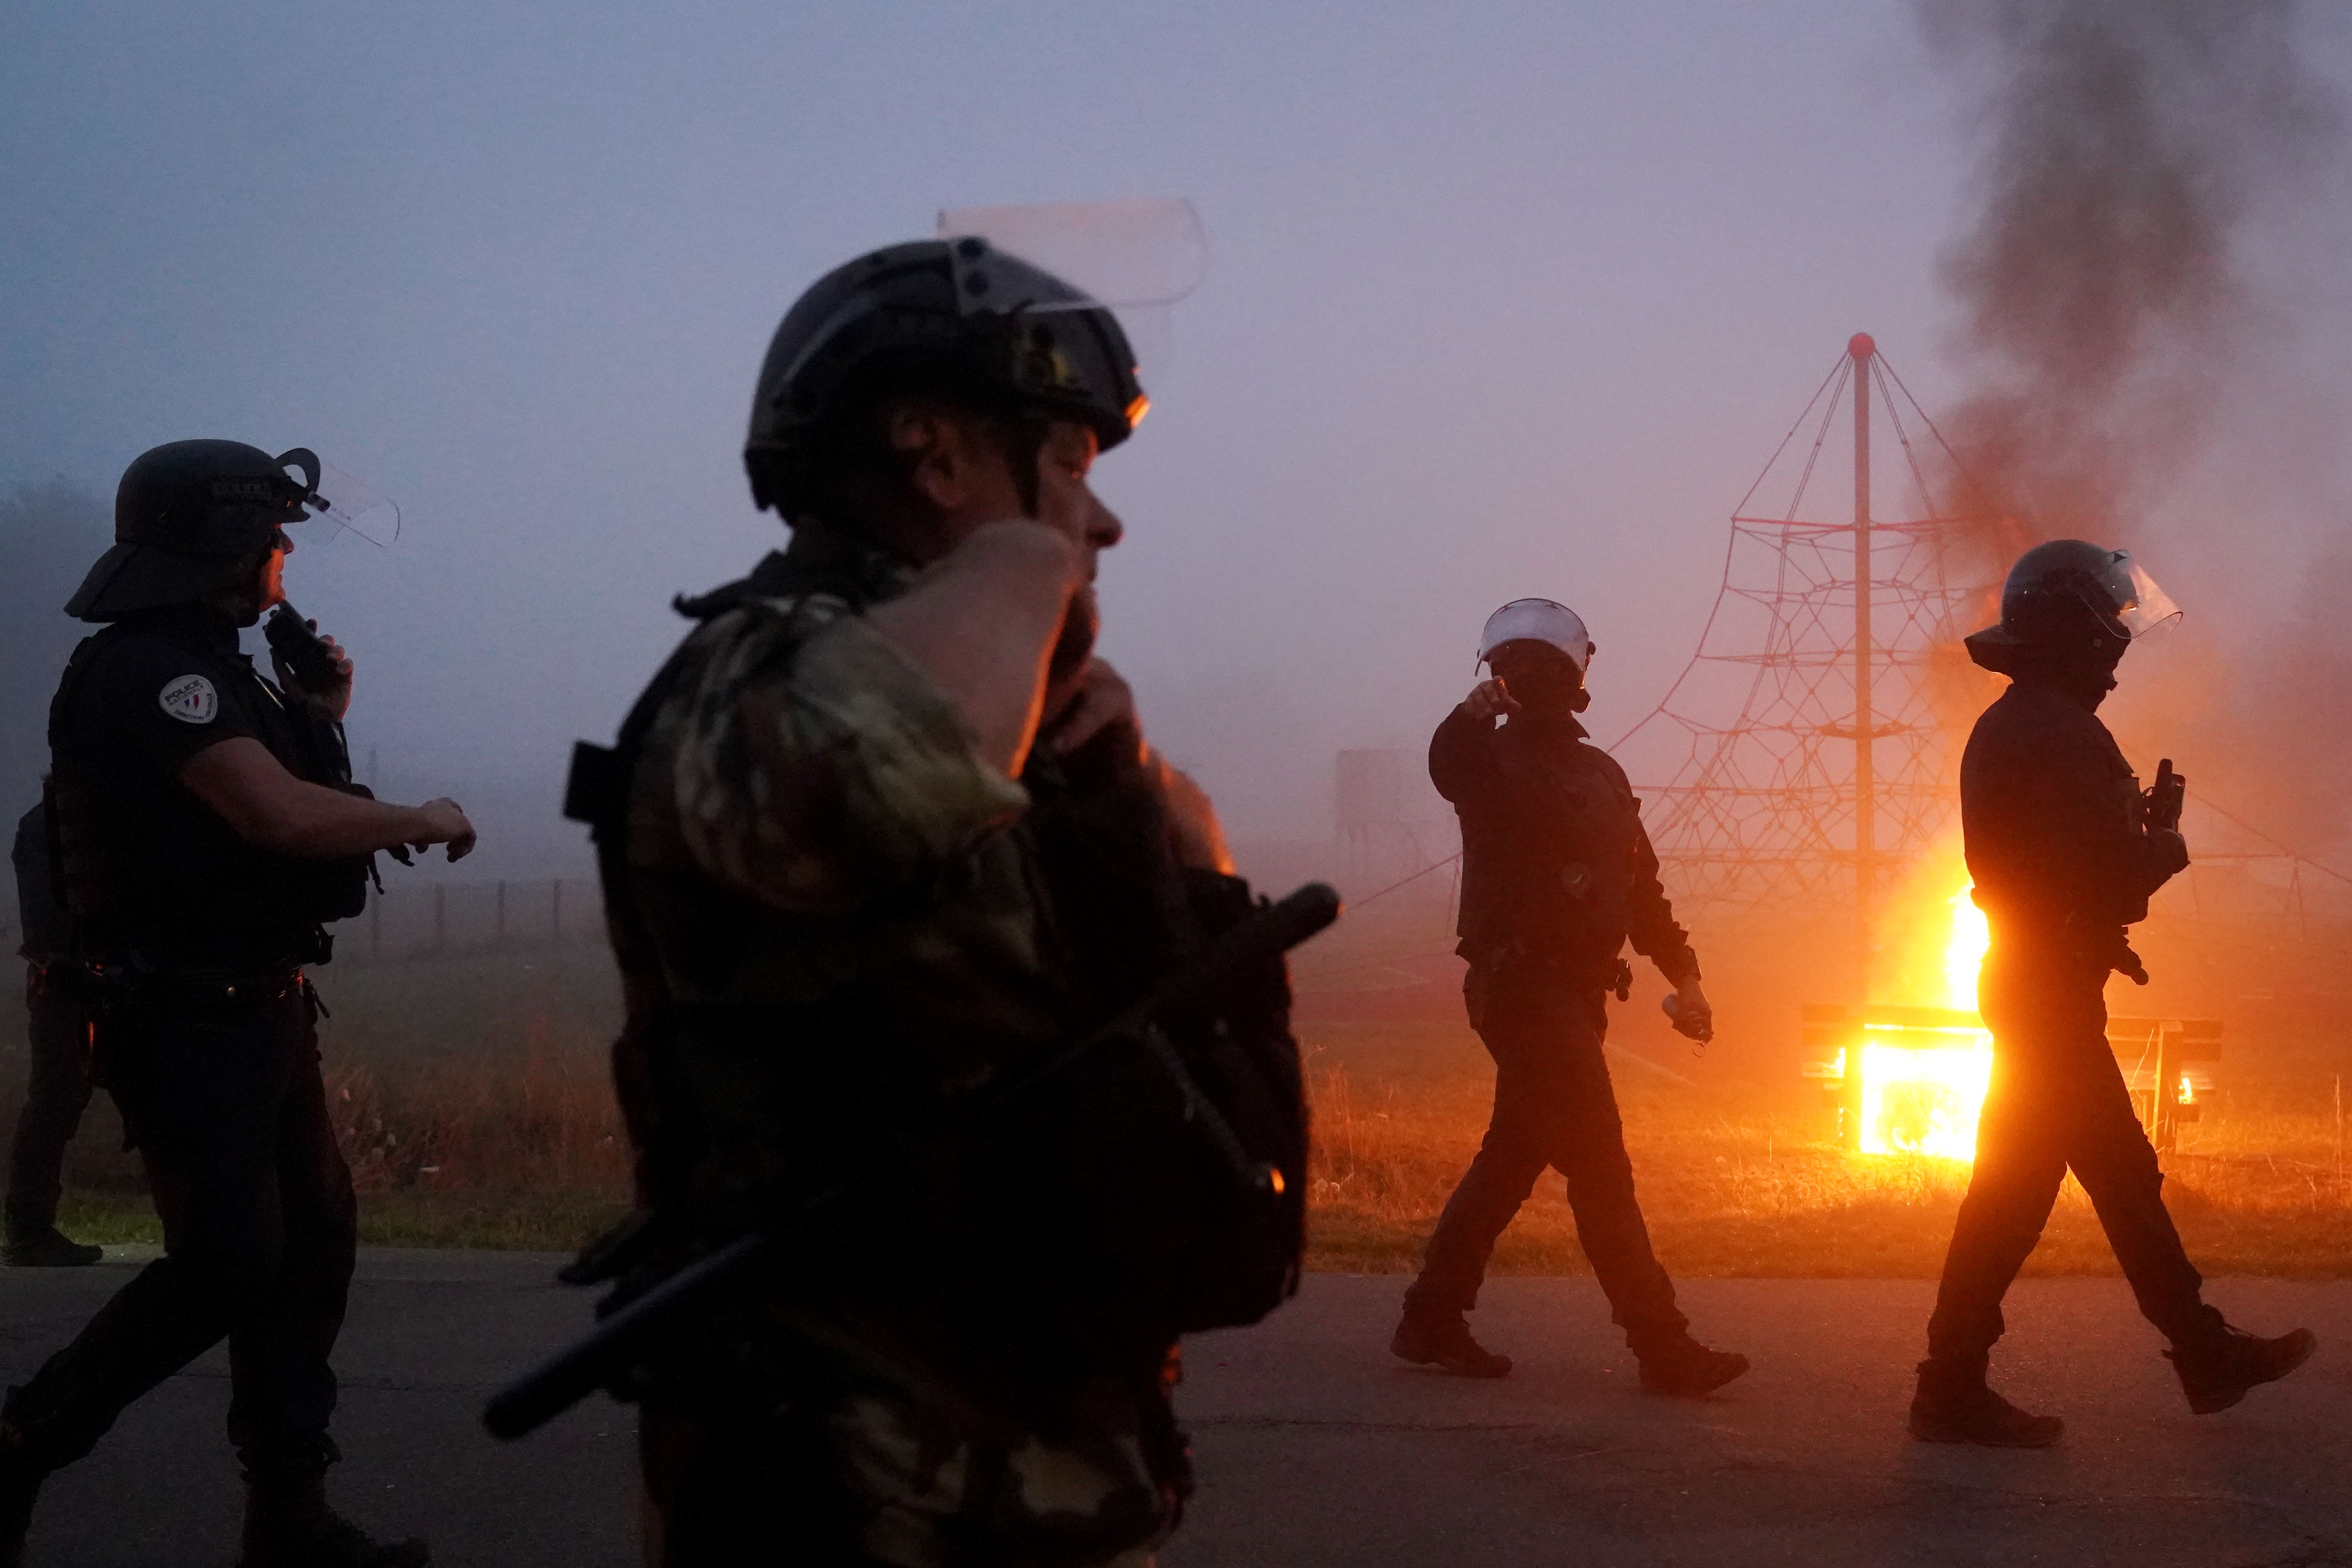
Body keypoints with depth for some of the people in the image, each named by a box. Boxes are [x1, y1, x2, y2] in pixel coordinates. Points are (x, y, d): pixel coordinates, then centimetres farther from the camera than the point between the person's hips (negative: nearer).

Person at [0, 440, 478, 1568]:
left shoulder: (209, 669, 16)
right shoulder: (147, 672, -17)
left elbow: (275, 809, 22)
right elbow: (282, 816, -27)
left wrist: (319, 716, 9)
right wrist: (419, 822, -14)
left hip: (258, 1009, 10)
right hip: (187, 1019, -10)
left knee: (312, 1240, 9)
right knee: (225, 1268, -14)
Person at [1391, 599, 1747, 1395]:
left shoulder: (1601, 774, 17)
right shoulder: (1495, 758, -5)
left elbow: (1641, 887, 22)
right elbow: (1450, 766, -32)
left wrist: (1684, 975, 14)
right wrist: (1475, 714, -53)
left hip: (1577, 996, 8)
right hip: (1526, 992, -8)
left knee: (1513, 1158, 13)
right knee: (1599, 1167, -9)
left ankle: (1432, 1321, 22)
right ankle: (1663, 1348, -9)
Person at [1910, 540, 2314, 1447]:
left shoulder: (2006, 727, 13)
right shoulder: (2062, 733, -18)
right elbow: (2115, 872, -23)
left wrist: (2139, 836, 10)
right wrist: (2168, 847, -3)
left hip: (2026, 982, 10)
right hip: (2054, 992, -10)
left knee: (2123, 1174, 16)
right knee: (2015, 1189, -6)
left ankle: (2207, 1355, 26)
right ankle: (1953, 1391, -2)